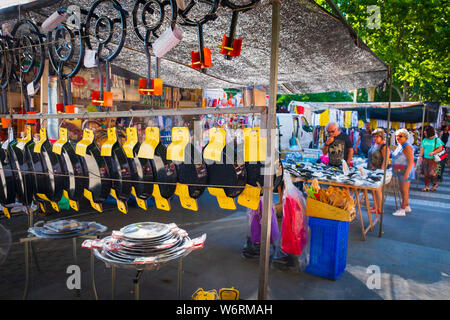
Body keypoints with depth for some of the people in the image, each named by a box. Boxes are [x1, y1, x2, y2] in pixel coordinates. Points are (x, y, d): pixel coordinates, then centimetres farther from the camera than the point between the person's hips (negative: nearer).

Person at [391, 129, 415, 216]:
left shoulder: (407, 147, -17)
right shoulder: (399, 146, 12)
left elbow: (411, 161, -22)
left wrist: (407, 173, -27)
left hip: (405, 171, -10)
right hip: (400, 172, 10)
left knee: (404, 191, -3)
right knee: (402, 190, 17)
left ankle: (402, 210, 3)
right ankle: (407, 206, 30)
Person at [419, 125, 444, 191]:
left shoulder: (437, 140, -5)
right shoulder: (424, 140, 10)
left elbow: (440, 148, -9)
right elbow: (422, 148, 11)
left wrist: (433, 153, -22)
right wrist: (420, 156, -1)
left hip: (433, 159, -5)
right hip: (425, 159, 5)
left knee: (432, 173, -11)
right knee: (426, 173, 6)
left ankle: (435, 184, 15)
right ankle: (426, 186, 16)